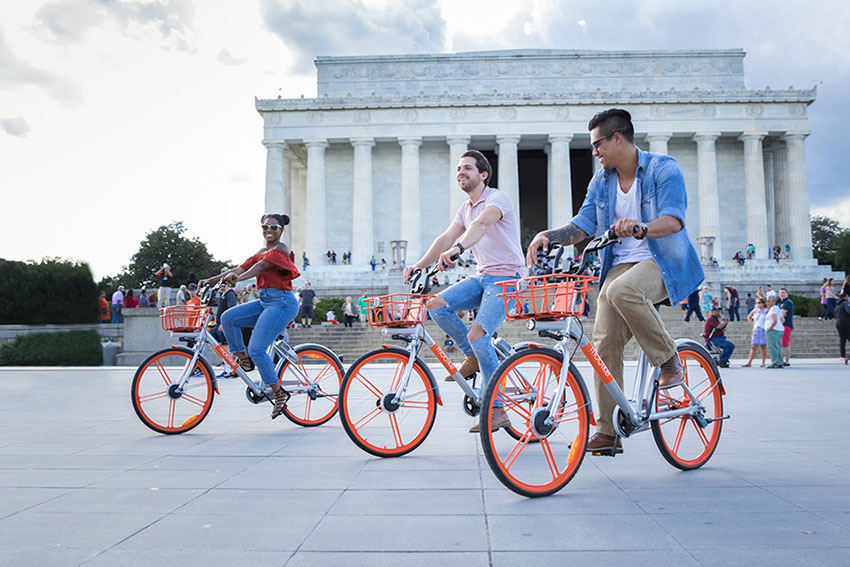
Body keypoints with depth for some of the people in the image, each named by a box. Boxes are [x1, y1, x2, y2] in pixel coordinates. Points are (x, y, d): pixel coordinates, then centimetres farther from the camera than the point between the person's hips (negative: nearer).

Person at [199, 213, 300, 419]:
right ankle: (244, 360, 4)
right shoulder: (261, 251, 20)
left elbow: (260, 266, -23)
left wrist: (238, 278, -39)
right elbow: (239, 269, 13)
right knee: (228, 317, -9)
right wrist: (210, 280, 3)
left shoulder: (280, 249, -6)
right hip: (264, 301, 8)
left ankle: (279, 393, -3)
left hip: (281, 302, -8)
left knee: (256, 349, -15)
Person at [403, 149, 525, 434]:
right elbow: (445, 238, 8)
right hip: (482, 276, 8)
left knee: (477, 334, -23)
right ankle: (473, 356, 6)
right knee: (436, 305, -13)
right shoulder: (466, 207, 16)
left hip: (506, 277, -8)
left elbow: (481, 224, -32)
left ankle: (496, 410, -12)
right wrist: (418, 266, -5)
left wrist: (457, 249, -51)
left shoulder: (496, 198, -11)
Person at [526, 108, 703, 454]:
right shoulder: (601, 182, 12)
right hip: (621, 264, 5)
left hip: (664, 261, -5)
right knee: (604, 342, -10)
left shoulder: (664, 169, -6)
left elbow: (674, 220, -20)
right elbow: (581, 226, 8)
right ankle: (608, 432, -2)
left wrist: (640, 228, -41)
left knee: (622, 290, -37)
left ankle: (669, 361, -13)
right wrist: (548, 236, -11)